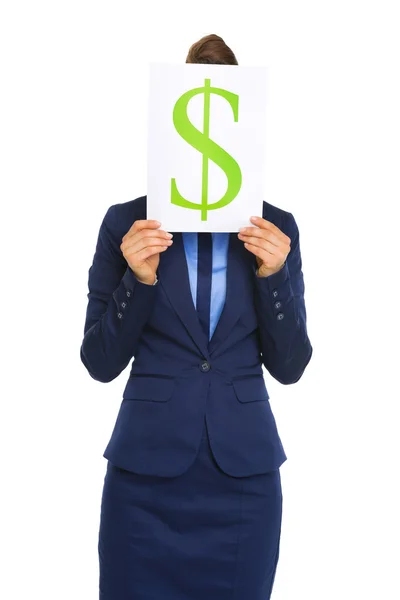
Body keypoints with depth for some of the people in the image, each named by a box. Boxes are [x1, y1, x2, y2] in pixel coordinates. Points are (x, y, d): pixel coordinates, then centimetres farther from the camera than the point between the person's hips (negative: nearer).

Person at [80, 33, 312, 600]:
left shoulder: (276, 227, 1)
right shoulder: (126, 223, -3)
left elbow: (289, 366, 1)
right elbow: (100, 362, -2)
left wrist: (272, 274, -14)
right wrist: (140, 278, -17)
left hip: (244, 472, 1)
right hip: (147, 469, -1)